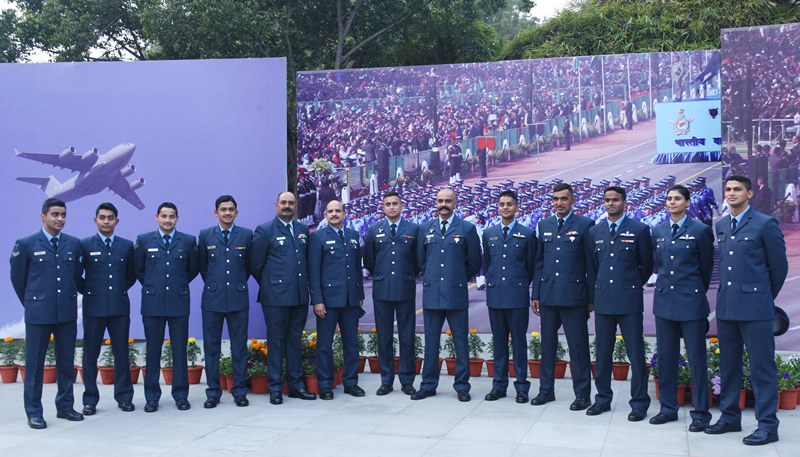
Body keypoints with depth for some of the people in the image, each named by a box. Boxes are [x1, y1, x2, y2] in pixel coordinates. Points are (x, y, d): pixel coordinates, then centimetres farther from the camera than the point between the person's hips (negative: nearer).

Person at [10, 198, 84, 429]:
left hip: (67, 312, 3)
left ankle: (65, 406, 20)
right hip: (38, 313, -3)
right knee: (35, 364, 3)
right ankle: (34, 412, 10)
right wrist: (31, 303, 12)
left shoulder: (74, 244, 6)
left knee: (66, 362, 9)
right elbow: (17, 278, 7)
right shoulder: (26, 244, -2)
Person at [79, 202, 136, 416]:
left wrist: (121, 289, 8)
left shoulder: (127, 245, 7)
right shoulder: (85, 245, 1)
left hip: (120, 307, 2)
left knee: (121, 353, 6)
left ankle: (124, 397, 15)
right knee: (90, 354, 4)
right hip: (93, 307, -1)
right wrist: (87, 291, 4)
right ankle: (90, 400, 13)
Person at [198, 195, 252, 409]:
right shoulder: (205, 235, 4)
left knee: (239, 347, 4)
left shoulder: (246, 234, 4)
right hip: (212, 298, 0)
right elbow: (202, 266, 13)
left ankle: (239, 391, 12)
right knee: (211, 347, 4)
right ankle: (213, 392, 12)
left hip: (238, 298, 0)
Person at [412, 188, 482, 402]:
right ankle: (428, 385, 16)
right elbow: (420, 260, 16)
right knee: (430, 342, 8)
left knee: (460, 342, 3)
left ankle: (462, 386, 12)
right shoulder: (425, 228, 9)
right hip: (431, 293, 2)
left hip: (456, 294, -2)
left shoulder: (467, 229, 1)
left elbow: (474, 263, 6)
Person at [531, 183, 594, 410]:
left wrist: (591, 297, -5)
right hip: (548, 295, 4)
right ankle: (546, 390, 23)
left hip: (574, 296, -4)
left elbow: (591, 264, -3)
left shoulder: (585, 225, -2)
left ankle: (582, 394, 11)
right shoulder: (544, 225, 11)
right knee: (547, 345, 12)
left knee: (578, 347, 1)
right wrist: (535, 294, 9)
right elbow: (539, 262, 13)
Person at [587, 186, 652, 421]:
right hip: (603, 301, 4)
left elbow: (647, 265, 5)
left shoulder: (639, 230, -1)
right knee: (602, 354, 10)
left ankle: (639, 404, 10)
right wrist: (595, 293, 13)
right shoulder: (595, 232, 10)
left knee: (636, 355, 0)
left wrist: (632, 285, 11)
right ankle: (603, 399, 21)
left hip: (629, 301, -4)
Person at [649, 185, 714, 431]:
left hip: (691, 301, -5)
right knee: (666, 357, 10)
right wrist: (666, 285, 13)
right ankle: (668, 408, 20)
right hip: (664, 300, 5)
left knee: (697, 358, 0)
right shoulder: (658, 231, 8)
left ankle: (700, 413, 9)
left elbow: (706, 267, 2)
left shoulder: (700, 230, -5)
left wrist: (694, 291, 9)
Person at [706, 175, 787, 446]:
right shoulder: (721, 226, 12)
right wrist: (726, 293, 16)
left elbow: (779, 266, 0)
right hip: (726, 306, 6)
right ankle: (730, 417, 23)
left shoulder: (765, 224, -6)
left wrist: (767, 296, 9)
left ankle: (768, 425, 5)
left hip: (755, 307, -6)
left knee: (762, 367, -1)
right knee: (728, 365, 13)